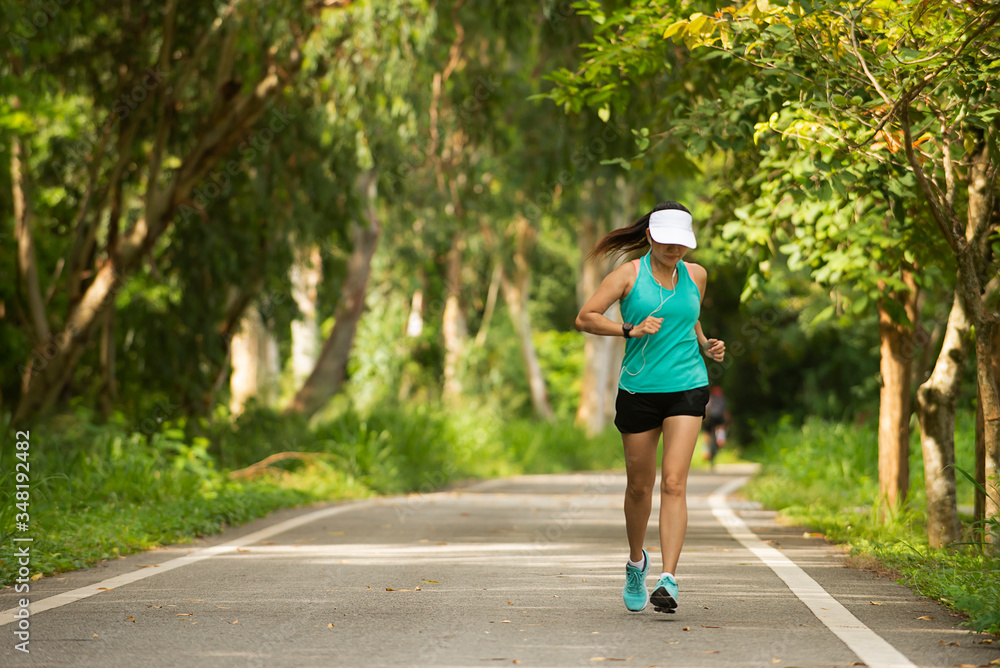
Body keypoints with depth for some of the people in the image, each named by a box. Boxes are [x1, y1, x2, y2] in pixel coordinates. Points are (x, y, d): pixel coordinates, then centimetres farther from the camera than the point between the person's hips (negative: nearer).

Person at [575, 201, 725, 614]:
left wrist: (706, 346, 9)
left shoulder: (695, 275, 9)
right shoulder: (629, 274, -2)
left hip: (687, 387, 1)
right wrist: (630, 329, -18)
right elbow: (585, 318, -6)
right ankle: (636, 562, 37)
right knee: (639, 485, 11)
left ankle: (668, 580, -19)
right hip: (638, 390, -1)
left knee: (674, 483, -13)